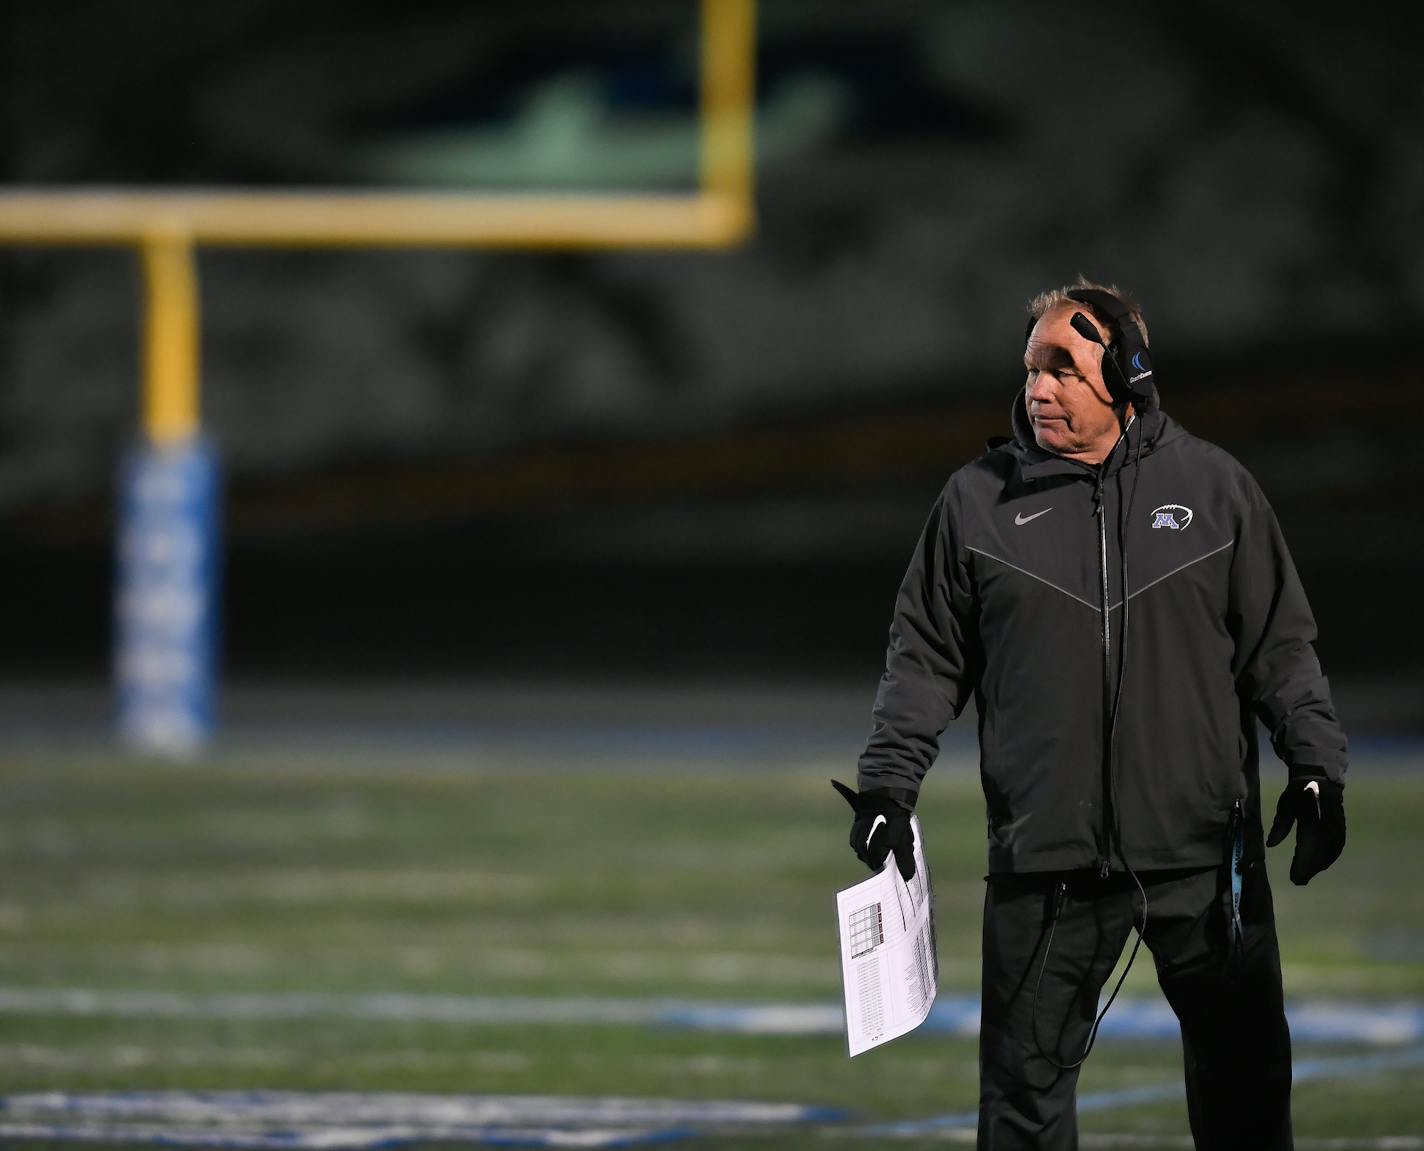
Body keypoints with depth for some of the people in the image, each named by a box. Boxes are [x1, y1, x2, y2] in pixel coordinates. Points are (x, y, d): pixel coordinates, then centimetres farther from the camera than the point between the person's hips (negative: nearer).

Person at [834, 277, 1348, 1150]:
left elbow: (1280, 646, 8)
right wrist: (888, 781, -2)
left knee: (1245, 1070, 7)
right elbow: (929, 655, 8)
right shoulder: (980, 501, 4)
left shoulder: (1216, 486, 4)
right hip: (1045, 861, 0)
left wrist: (1316, 767, -2)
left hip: (1205, 853, 0)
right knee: (1026, 1079, 1)